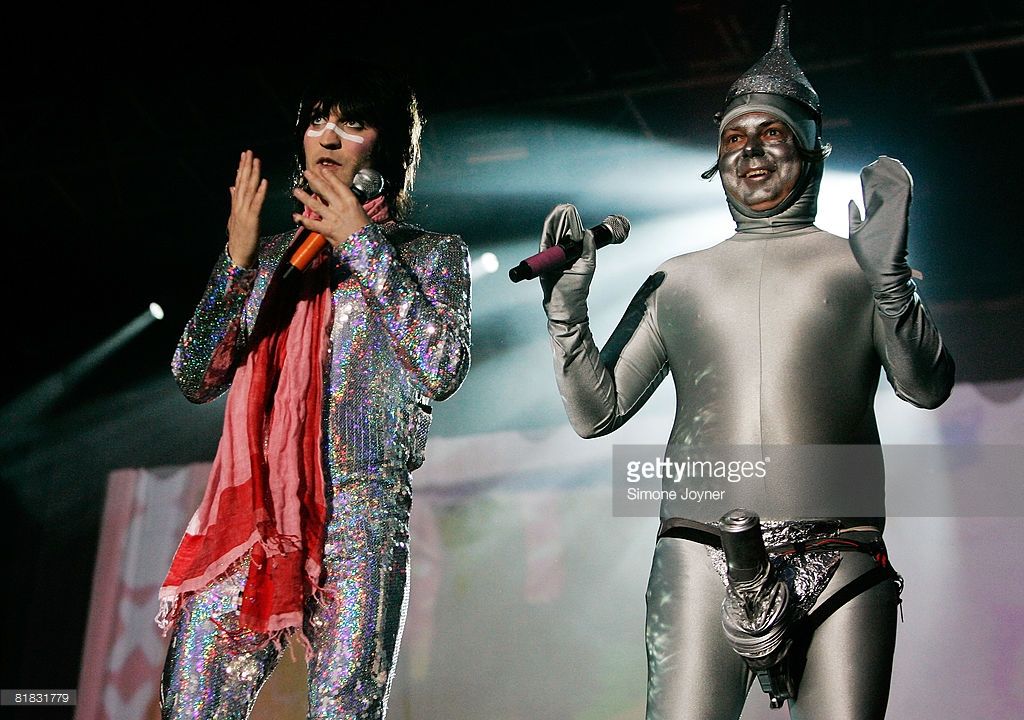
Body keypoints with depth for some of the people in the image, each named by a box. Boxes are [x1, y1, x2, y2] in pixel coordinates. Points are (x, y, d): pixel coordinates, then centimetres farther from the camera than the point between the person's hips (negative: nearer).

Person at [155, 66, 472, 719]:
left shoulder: (431, 254, 11)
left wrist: (362, 244, -2)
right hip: (247, 519, 4)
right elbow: (196, 379, 13)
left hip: (359, 521, -4)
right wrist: (238, 260, 0)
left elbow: (443, 370, -8)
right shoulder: (273, 255, 21)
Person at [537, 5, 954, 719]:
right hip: (702, 557, 1)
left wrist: (889, 277, -13)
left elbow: (928, 386, 2)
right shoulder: (679, 281, 21)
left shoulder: (852, 265, 15)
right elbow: (597, 411, 19)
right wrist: (567, 305, 5)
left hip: (839, 562, -1)